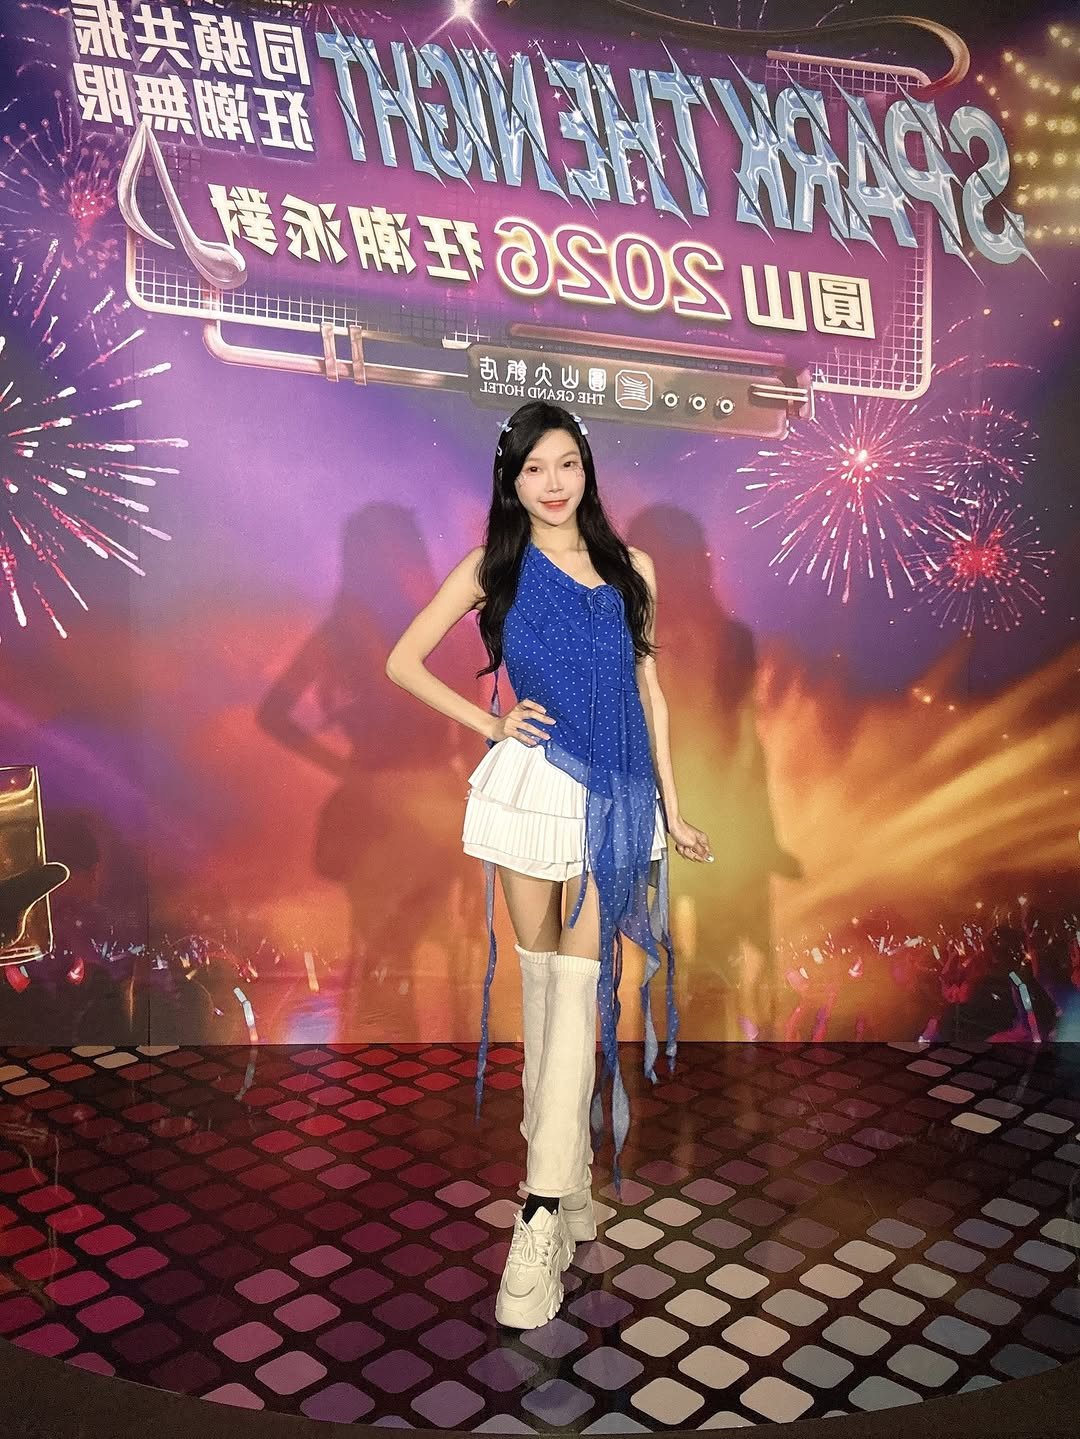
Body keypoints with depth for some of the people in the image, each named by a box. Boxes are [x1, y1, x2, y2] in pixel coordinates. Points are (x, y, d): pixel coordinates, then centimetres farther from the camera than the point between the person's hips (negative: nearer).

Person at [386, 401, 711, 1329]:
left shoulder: (629, 569, 7)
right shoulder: (493, 567, 4)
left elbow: (649, 691, 10)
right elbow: (403, 661, 8)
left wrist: (672, 808, 8)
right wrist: (487, 720, -2)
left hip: (616, 796, 0)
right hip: (529, 788, 0)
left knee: (581, 981, -5)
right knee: (540, 974, 9)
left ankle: (544, 1213, 0)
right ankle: (569, 1165, 27)